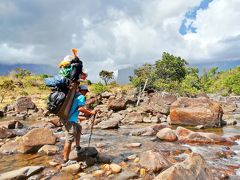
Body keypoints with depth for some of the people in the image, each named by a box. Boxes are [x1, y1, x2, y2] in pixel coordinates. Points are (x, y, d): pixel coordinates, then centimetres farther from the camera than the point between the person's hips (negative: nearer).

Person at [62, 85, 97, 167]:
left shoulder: (74, 96, 19)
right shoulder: (81, 97, -7)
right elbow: (80, 108, -20)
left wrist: (80, 117, 31)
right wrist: (91, 112, -9)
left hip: (67, 118, 10)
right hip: (71, 120, -10)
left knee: (79, 128, 28)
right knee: (69, 140, -6)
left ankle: (78, 148, 34)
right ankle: (65, 161, -1)